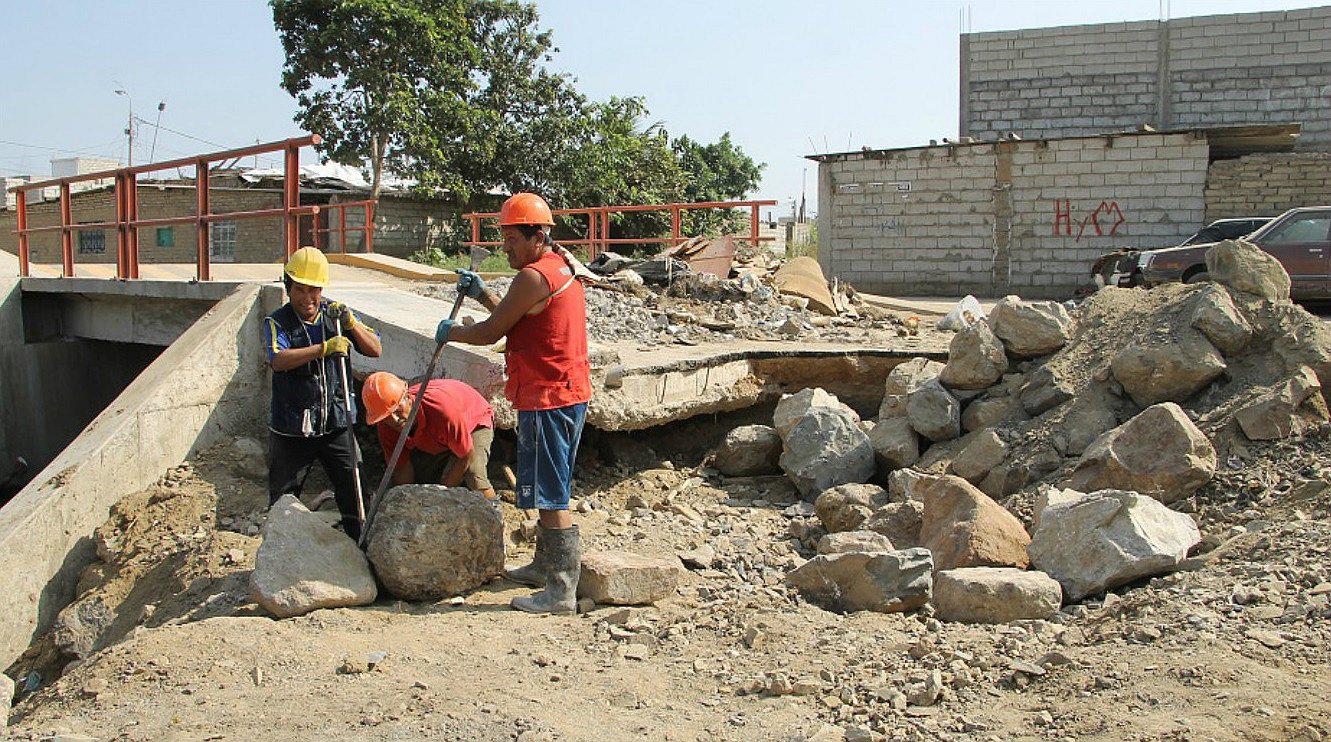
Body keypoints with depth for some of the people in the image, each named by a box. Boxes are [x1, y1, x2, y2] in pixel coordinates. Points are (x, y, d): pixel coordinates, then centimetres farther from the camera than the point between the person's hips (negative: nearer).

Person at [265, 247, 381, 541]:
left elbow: (375, 350, -1)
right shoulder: (278, 322, -5)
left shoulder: (336, 315, 4)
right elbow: (278, 360, -25)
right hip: (291, 429, -1)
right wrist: (324, 348, -35)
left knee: (353, 494, 4)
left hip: (336, 425, 2)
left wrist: (351, 322, -17)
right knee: (282, 502, 11)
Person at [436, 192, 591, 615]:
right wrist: (481, 295, 18)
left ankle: (562, 592, -2)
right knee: (550, 490, 22)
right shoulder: (562, 267, 15)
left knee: (550, 496, -6)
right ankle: (546, 565, 35)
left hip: (547, 398, -11)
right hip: (570, 393, 11)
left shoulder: (534, 276, -17)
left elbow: (491, 332, -12)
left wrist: (451, 332, 6)